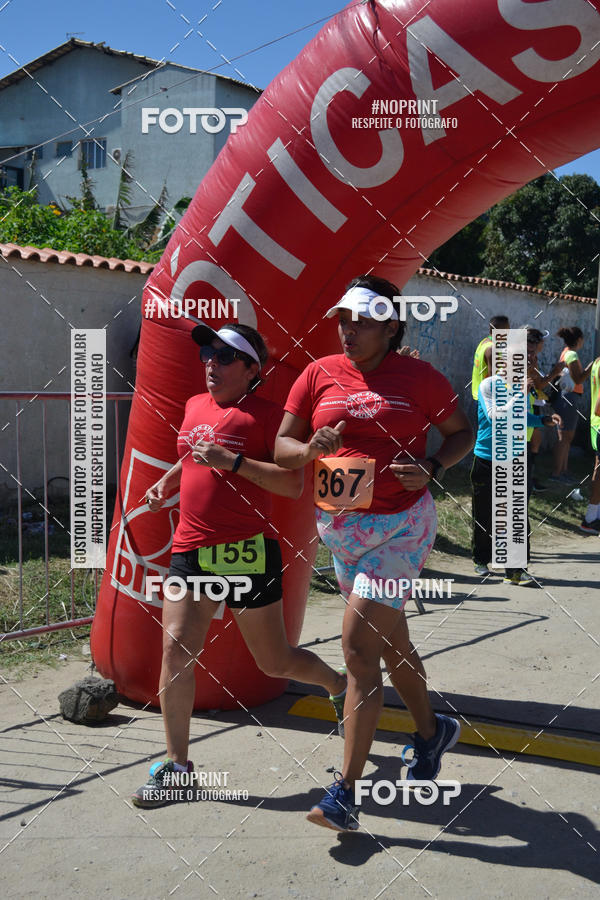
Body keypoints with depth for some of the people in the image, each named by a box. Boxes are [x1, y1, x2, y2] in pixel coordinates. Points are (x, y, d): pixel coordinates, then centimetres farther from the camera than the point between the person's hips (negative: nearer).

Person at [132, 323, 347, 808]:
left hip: (247, 550, -6)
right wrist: (167, 481, 16)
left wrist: (233, 461, -23)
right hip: (190, 549, 6)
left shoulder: (266, 413, -8)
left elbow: (294, 484, -16)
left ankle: (342, 686, 37)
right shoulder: (195, 406, 13)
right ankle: (176, 763, 10)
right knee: (176, 647, -4)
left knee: (275, 662, 7)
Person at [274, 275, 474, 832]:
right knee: (389, 643, 20)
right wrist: (311, 449, -20)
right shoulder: (320, 374, 3)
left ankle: (345, 791, -2)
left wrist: (433, 468, -13)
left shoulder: (418, 377, -5)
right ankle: (430, 731, 45)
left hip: (397, 527, -5)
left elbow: (462, 431, 6)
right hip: (339, 527, 5)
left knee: (359, 649, -11)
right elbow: (281, 447, 2)